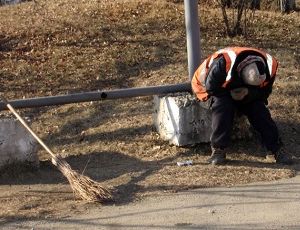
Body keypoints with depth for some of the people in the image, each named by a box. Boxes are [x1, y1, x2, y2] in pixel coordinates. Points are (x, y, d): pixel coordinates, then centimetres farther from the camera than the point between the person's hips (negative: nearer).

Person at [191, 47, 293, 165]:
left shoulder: (270, 65, -24)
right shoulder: (223, 62, -39)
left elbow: (264, 92, -11)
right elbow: (210, 87, -27)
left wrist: (248, 93, -28)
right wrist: (230, 92, -25)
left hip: (246, 93, 4)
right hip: (218, 92, -3)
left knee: (259, 109, -18)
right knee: (223, 106, -33)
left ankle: (276, 149, -10)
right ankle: (218, 149, -26)